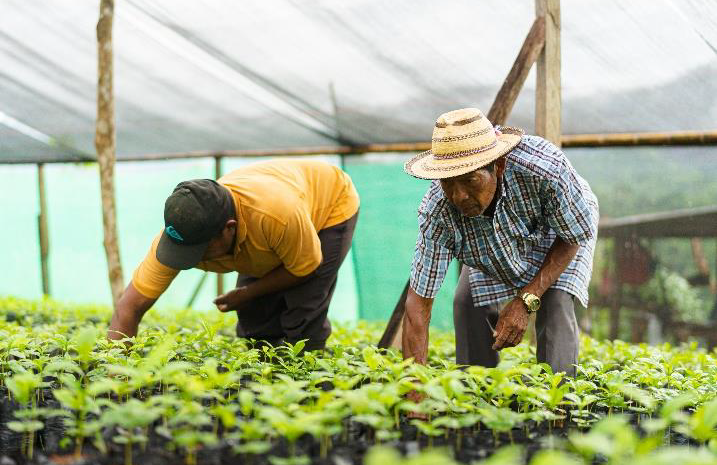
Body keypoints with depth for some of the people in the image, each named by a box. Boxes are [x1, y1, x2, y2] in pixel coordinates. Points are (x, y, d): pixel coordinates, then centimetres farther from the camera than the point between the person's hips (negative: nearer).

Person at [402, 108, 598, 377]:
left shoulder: (545, 168, -45)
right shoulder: (436, 211, -37)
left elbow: (574, 236, -25)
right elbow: (418, 304, -32)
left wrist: (526, 300, -33)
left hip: (562, 229, -2)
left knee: (555, 303, -24)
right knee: (468, 304, -14)